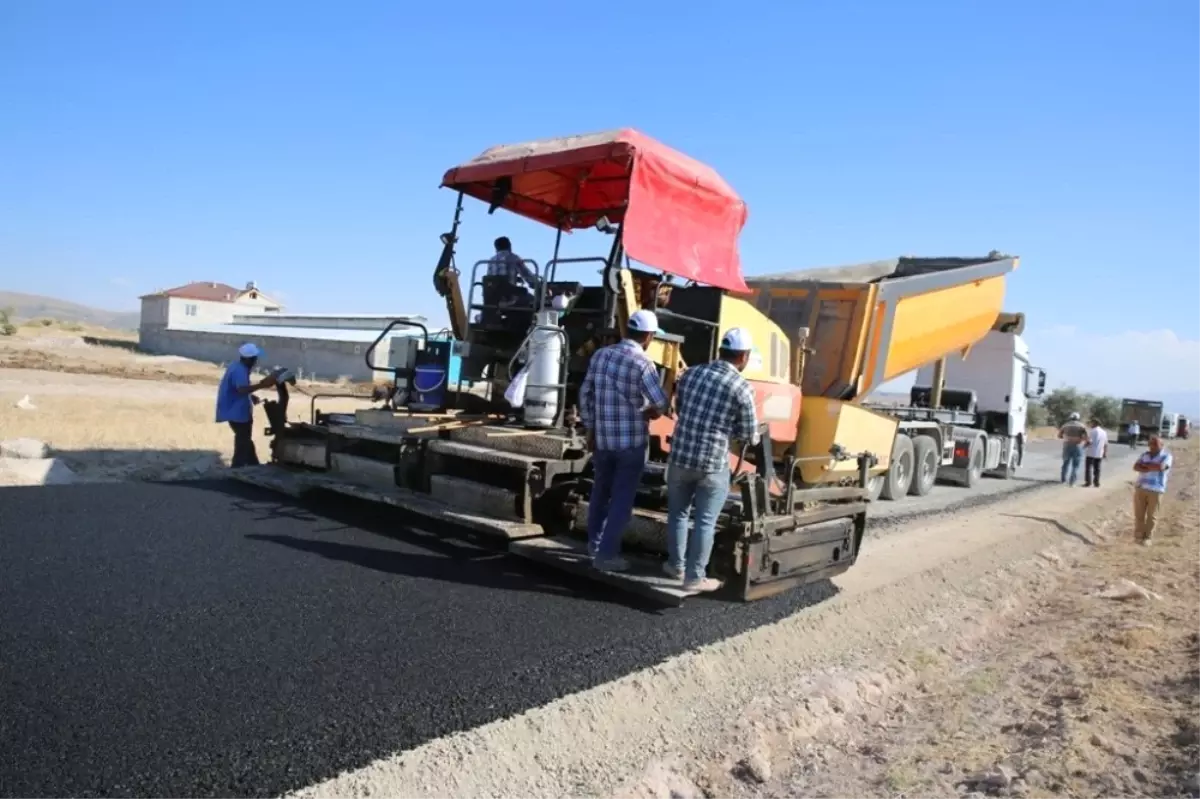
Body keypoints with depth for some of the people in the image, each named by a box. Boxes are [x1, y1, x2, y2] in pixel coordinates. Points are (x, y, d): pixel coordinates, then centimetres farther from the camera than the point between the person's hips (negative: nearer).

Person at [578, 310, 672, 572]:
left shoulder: (600, 354, 3)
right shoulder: (643, 363, -14)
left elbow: (585, 394, 7)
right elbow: (662, 404, -17)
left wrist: (590, 429, 16)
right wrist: (652, 411, 6)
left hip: (602, 438, 6)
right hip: (631, 441, -5)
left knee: (601, 491, 21)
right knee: (622, 499, 5)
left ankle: (595, 543, 34)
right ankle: (606, 554, 8)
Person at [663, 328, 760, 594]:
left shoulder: (690, 373, 3)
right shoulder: (742, 388, -11)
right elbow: (750, 436, -5)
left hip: (680, 456, 5)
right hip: (713, 464, -4)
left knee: (678, 514, 20)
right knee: (705, 522, 8)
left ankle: (676, 566, 34)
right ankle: (695, 577, 17)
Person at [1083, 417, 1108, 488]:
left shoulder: (1092, 431, -11)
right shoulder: (1104, 432, 12)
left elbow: (1089, 442, -18)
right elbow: (1106, 444, 14)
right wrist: (1105, 453, 19)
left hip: (1091, 453, -7)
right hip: (1099, 454, 7)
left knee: (1088, 468, -1)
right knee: (1097, 468, 12)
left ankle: (1088, 482, -4)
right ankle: (1096, 483, 14)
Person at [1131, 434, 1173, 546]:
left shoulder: (1166, 456, -2)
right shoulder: (1144, 454, 12)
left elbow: (1160, 467, -20)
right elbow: (1136, 467, -1)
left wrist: (1145, 464, -7)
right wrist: (1151, 468, -15)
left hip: (1156, 490, -3)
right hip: (1140, 488, 4)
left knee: (1152, 516, 3)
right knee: (1139, 514, 6)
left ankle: (1147, 537, 14)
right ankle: (1138, 535, 16)